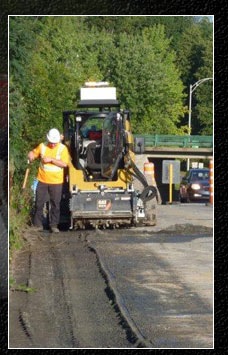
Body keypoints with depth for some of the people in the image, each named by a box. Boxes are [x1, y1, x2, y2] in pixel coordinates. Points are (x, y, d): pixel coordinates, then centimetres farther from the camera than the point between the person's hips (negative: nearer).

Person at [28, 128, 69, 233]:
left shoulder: (62, 148, -4)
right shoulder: (42, 146, 4)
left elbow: (64, 164, -14)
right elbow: (33, 153, 16)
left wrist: (51, 159, -20)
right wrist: (31, 155, -8)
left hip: (56, 181, -2)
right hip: (42, 180, 2)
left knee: (55, 204, 3)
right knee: (39, 203, 5)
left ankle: (54, 225, 14)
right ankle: (37, 225, 14)